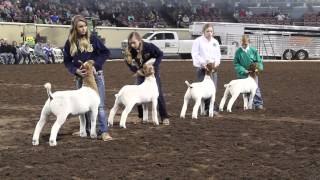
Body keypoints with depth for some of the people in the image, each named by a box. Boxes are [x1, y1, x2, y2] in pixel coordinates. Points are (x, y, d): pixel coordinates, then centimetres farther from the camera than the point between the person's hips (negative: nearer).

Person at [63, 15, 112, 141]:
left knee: (99, 104, -6)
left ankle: (104, 131, -7)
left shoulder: (93, 39, -5)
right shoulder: (70, 43, 0)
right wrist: (76, 71, -14)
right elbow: (67, 61, 3)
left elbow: (106, 52, -1)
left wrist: (94, 63, -12)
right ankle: (86, 129, 24)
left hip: (96, 75, -3)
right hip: (80, 77, 3)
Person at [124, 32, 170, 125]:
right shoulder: (131, 51, -18)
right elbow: (129, 63, -7)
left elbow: (160, 54, -17)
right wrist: (136, 70, -22)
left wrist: (154, 66, -25)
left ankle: (164, 117, 1)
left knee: (158, 93, -5)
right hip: (141, 72, 3)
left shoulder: (149, 46, -28)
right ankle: (141, 117, 13)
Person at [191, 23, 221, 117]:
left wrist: (216, 62, -1)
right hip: (202, 68, -5)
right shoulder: (198, 41, -2)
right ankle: (210, 109, -7)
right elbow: (195, 54, -8)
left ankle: (208, 109, 9)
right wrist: (203, 63, -17)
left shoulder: (215, 42, 15)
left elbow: (218, 54, 18)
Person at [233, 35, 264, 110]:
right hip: (243, 74, 1)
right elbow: (236, 64, -2)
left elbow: (259, 61, 5)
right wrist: (243, 70, -15)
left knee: (255, 88, -4)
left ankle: (258, 104, 1)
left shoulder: (253, 50, -3)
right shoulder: (238, 52, -3)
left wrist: (257, 68, -14)